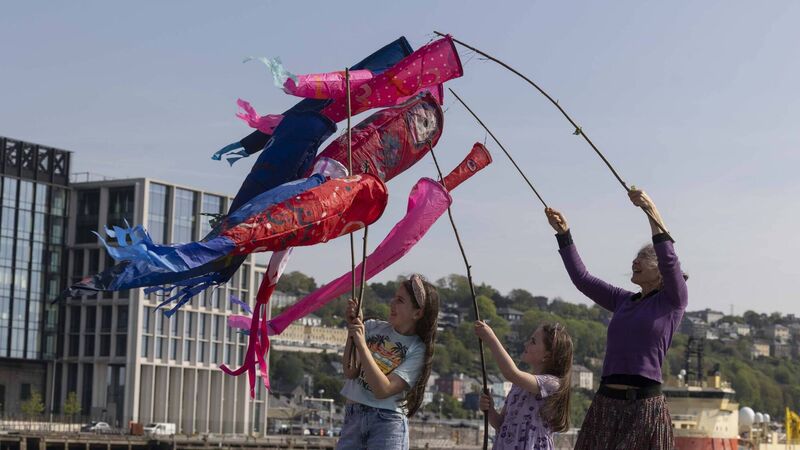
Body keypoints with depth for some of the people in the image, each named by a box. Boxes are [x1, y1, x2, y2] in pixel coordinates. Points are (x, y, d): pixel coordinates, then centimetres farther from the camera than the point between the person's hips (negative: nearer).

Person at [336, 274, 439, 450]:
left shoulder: (417, 350, -5)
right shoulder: (373, 328, 6)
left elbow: (383, 390, -17)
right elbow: (350, 372, -4)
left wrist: (362, 344, -20)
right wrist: (352, 327, -11)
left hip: (388, 422, -4)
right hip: (353, 416, 4)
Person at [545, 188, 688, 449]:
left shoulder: (673, 302, 2)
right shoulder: (623, 301, 19)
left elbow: (669, 261, -14)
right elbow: (581, 278, 20)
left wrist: (652, 212, -20)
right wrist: (563, 234, 17)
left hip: (645, 405, -5)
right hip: (606, 404, 6)